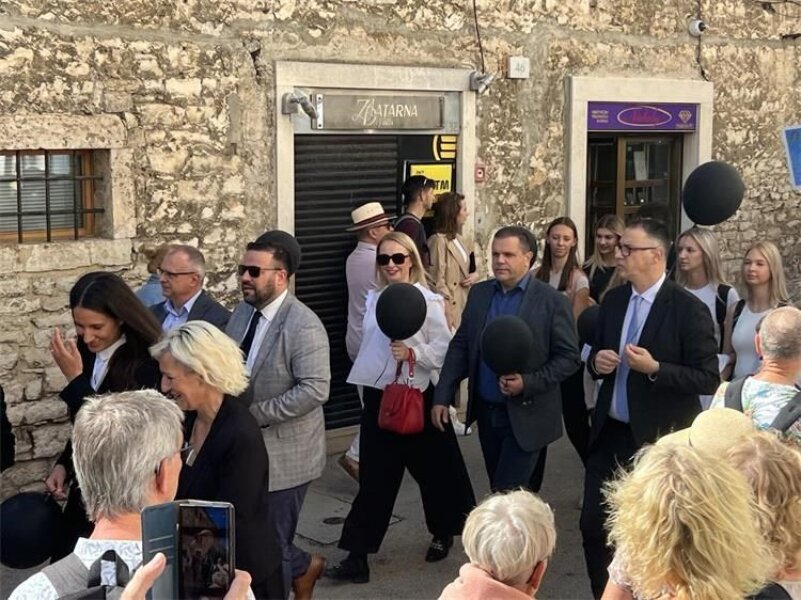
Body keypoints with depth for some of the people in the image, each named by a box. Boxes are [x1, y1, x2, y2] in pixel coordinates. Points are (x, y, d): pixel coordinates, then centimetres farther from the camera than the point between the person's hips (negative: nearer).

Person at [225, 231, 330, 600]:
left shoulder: (303, 326, -20)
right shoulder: (243, 311, 5)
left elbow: (315, 390, -25)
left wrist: (255, 414, -24)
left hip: (283, 453, -8)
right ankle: (303, 567, 41)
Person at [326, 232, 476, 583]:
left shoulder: (428, 301, -12)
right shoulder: (373, 299, 6)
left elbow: (446, 350, -15)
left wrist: (412, 353, -27)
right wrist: (364, 376, 14)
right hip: (378, 397, 4)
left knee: (432, 470, 14)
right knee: (375, 478, 4)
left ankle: (443, 533, 39)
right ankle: (357, 556, 5)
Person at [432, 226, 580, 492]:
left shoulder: (552, 301, -9)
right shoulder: (478, 293, 6)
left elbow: (568, 357, -10)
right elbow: (460, 346, 8)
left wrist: (528, 383, -22)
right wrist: (442, 397, 1)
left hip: (525, 416, -5)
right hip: (486, 411, 5)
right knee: (499, 490, 15)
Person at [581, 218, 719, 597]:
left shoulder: (688, 309, -14)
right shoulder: (613, 300, 5)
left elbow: (709, 379, -14)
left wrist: (655, 368, -25)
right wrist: (596, 361, -5)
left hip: (658, 440, -5)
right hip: (609, 433, 6)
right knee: (593, 523, 9)